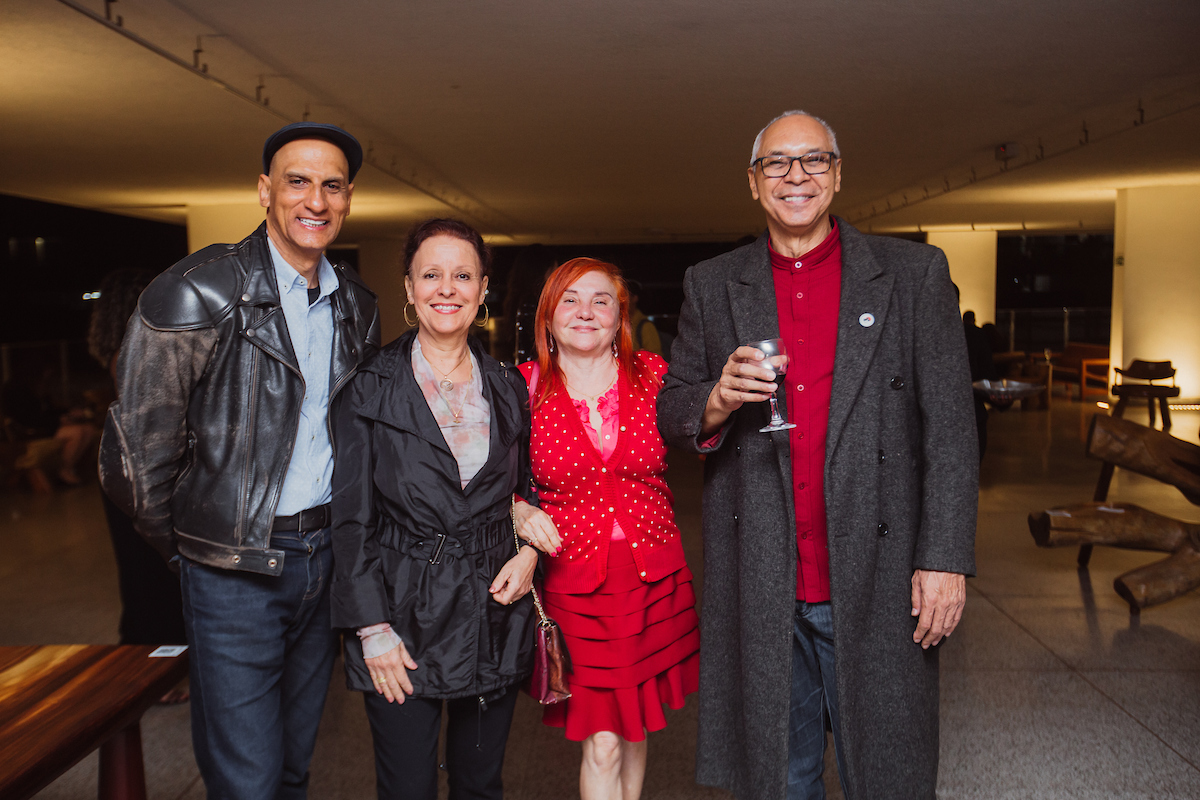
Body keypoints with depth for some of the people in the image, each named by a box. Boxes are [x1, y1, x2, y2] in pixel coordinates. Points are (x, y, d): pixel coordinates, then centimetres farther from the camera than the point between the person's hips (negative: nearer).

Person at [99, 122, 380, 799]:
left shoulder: (358, 305, 6)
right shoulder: (196, 294, -13)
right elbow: (137, 454, -10)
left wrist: (338, 534, 13)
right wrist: (189, 546, 0)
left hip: (326, 558, 5)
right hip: (235, 572, -5)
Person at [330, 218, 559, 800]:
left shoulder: (508, 387, 7)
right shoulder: (371, 387, -4)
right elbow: (352, 517, -4)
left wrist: (531, 549, -3)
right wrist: (372, 628, -9)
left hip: (495, 615, 3)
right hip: (403, 619, -3)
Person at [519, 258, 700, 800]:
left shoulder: (653, 375, 0)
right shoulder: (525, 387, -3)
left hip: (653, 577, 2)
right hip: (573, 579, -2)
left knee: (634, 727, 18)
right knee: (601, 744, -1)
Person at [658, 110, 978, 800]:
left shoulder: (915, 272, 2)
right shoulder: (711, 285, 7)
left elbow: (949, 426, -2)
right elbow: (670, 411, 8)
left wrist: (946, 559, -8)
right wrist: (716, 404, -15)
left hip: (875, 584, -1)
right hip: (760, 586, 2)